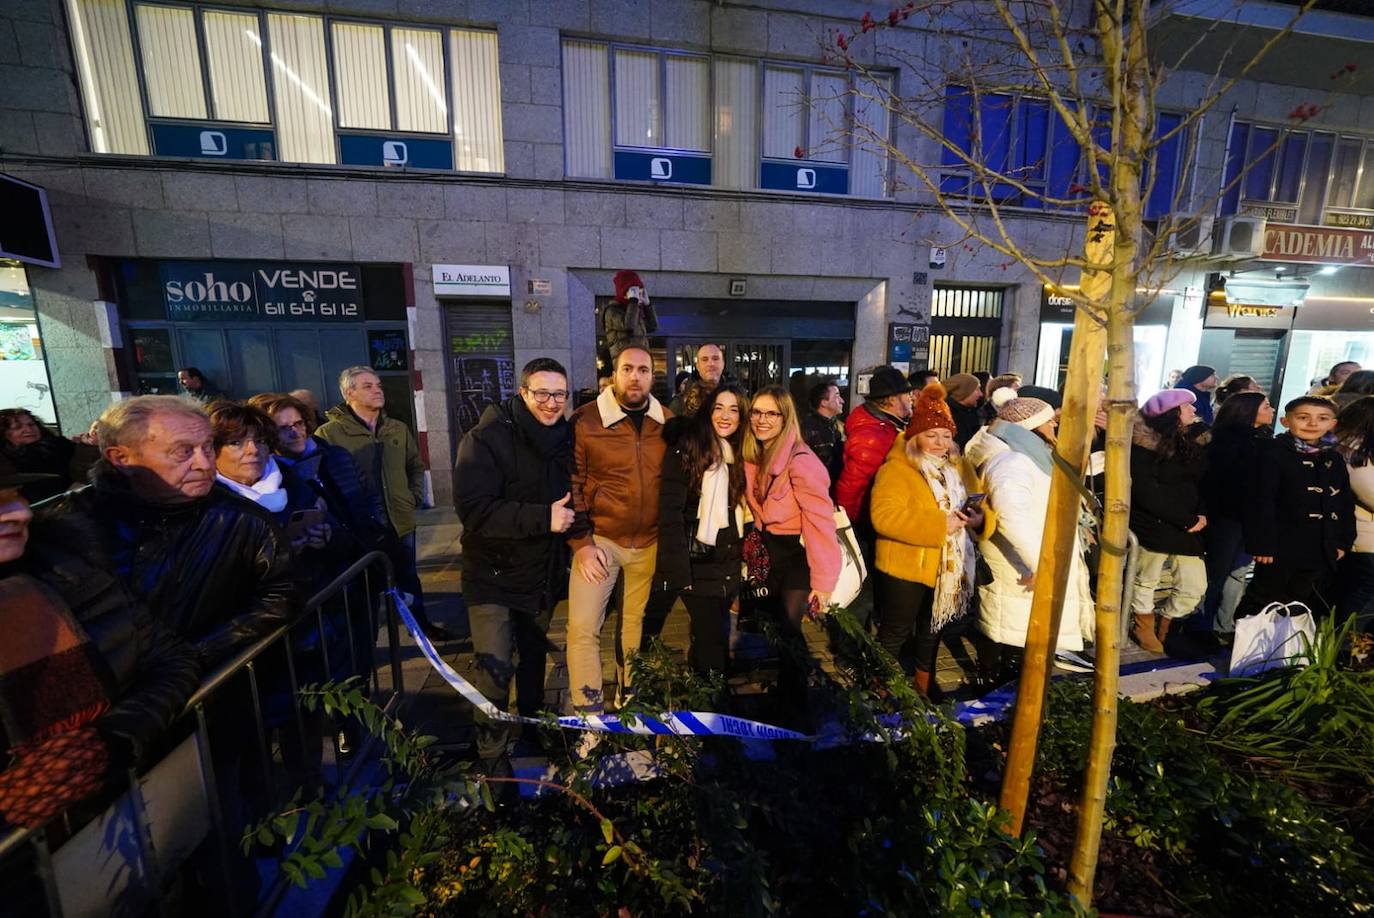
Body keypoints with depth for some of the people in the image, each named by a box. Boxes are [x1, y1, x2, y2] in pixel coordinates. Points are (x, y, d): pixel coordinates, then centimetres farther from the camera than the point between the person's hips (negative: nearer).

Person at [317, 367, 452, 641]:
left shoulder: (399, 429, 6)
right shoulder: (329, 433, -12)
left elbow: (416, 466, 17)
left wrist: (415, 497, 8)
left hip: (401, 521, 5)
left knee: (409, 577, 21)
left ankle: (421, 623, 39)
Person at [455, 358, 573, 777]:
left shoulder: (566, 438, -1)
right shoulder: (487, 439, -18)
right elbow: (473, 508, -27)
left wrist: (575, 525, -8)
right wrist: (543, 518, -31)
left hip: (545, 573, 6)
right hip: (495, 574, -5)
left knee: (534, 656, 24)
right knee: (496, 671, -5)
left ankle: (532, 724, 49)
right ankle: (492, 754, 21)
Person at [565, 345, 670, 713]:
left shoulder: (668, 423, 0)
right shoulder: (584, 420, -9)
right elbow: (570, 485, -7)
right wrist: (581, 542, -11)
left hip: (650, 543, 3)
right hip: (599, 538, -2)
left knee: (636, 624, 17)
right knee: (583, 627, -3)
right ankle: (588, 711, 17)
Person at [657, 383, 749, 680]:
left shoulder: (741, 453, 7)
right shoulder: (686, 449, -12)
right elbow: (670, 513, -16)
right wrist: (678, 570, -20)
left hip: (730, 564, 6)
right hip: (698, 564, -6)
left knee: (716, 637, 18)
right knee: (711, 643, 0)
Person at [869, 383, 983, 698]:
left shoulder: (955, 466, 6)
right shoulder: (896, 469, -19)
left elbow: (973, 502, 15)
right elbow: (885, 516, -30)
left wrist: (977, 516, -9)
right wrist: (939, 525, -30)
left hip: (947, 566, 8)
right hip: (906, 566, -8)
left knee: (933, 627, 24)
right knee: (896, 630, 8)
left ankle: (924, 682, 45)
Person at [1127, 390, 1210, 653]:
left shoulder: (1196, 439, 9)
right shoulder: (1142, 443, -11)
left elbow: (1204, 481, 12)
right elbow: (1145, 491, -15)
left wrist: (1202, 514, -5)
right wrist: (1187, 520, -14)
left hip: (1188, 526, 6)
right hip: (1153, 525, -6)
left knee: (1195, 586, 8)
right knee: (1146, 581, 9)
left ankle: (1164, 628, 29)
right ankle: (1144, 627, 30)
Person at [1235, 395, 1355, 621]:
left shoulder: (1334, 459, 11)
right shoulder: (1273, 453, -12)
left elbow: (1346, 503, 16)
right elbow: (1261, 501, -17)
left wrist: (1343, 542, 10)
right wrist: (1263, 543, -19)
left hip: (1321, 551, 7)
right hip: (1282, 547, -7)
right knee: (1261, 603, 4)